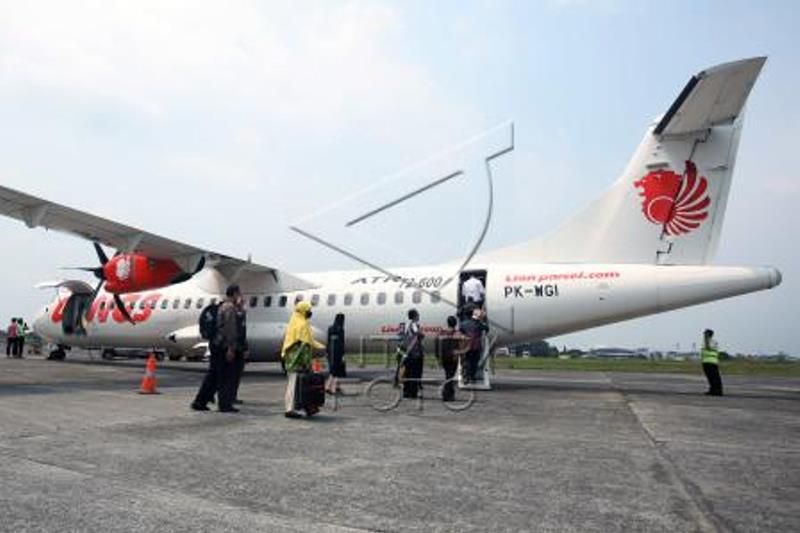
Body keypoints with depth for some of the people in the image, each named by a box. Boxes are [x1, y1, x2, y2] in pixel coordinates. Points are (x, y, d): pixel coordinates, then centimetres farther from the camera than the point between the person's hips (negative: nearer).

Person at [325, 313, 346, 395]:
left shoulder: (330, 328, 7)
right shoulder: (340, 329, -14)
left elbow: (328, 342, 10)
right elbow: (341, 343, -16)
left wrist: (328, 353, 16)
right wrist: (343, 355, -14)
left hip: (331, 351, 7)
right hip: (338, 352, -7)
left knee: (333, 370, 17)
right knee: (338, 371, 3)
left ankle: (327, 386, 8)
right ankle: (333, 389, 4)